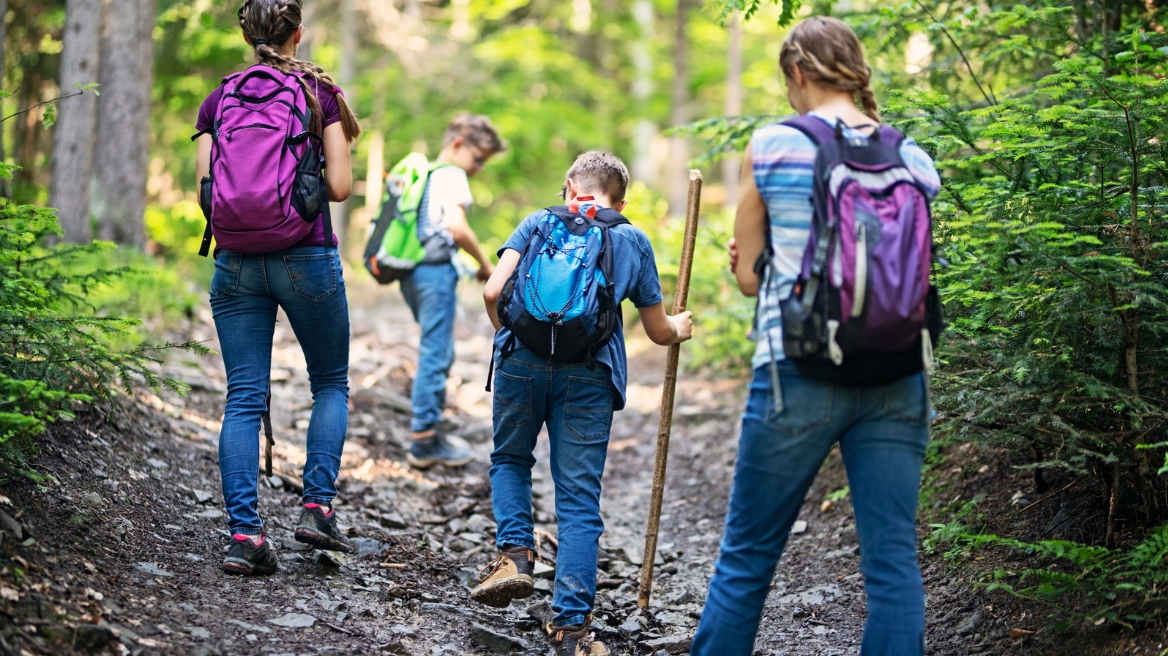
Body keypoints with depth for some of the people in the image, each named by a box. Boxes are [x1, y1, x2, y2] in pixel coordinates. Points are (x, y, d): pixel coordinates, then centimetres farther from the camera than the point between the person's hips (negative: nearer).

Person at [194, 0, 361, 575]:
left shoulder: (218, 99, 7)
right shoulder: (320, 92, 0)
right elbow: (340, 187, -5)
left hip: (236, 262, 2)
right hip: (307, 258, -2)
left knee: (244, 398, 3)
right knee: (331, 383, 16)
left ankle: (244, 533, -5)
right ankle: (317, 506, 4)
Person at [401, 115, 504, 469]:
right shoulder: (451, 175, -7)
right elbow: (458, 227, -19)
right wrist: (485, 263, -9)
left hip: (411, 270, 10)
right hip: (436, 270, -10)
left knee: (439, 353, 18)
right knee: (435, 353, -6)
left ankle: (428, 427, 22)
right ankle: (424, 439, -4)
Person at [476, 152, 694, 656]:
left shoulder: (539, 222, 16)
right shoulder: (633, 240, 19)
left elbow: (493, 292, 4)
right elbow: (659, 331, 21)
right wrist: (680, 329, 45)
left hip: (523, 359, 0)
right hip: (589, 372, 0)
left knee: (510, 459, 25)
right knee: (579, 500, 3)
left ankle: (515, 552, 3)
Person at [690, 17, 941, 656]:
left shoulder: (772, 145, -2)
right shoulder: (914, 160, 7)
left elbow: (748, 275, 3)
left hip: (800, 371, -3)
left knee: (747, 555, 8)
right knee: (893, 559, 5)